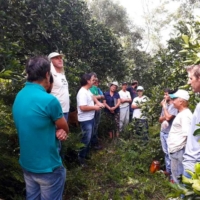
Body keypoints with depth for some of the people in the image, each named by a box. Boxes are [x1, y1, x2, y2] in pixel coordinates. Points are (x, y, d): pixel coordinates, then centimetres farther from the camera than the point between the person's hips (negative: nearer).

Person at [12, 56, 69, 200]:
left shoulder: (19, 97, 0)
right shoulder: (49, 100, -26)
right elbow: (65, 128, -11)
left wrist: (57, 131, -8)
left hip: (26, 164, 8)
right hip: (47, 167, -7)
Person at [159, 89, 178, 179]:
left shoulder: (174, 106, -13)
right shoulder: (165, 105, 11)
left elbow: (168, 118, -24)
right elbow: (160, 119, 13)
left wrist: (164, 106, -13)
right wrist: (164, 117, -9)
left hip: (169, 134, -8)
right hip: (162, 132, 8)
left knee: (170, 153, -1)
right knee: (166, 153, 16)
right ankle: (168, 170, 28)